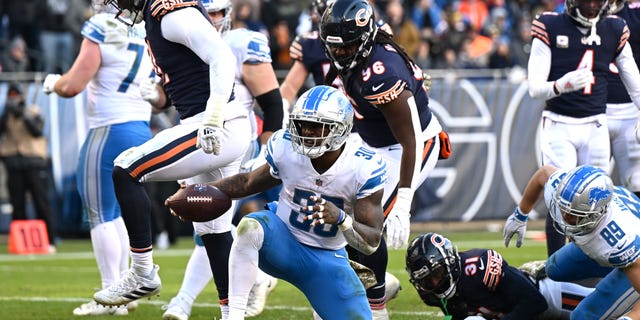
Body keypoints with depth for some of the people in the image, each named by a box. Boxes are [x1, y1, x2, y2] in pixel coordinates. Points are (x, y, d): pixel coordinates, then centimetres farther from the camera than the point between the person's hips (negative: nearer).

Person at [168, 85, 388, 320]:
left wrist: (341, 217, -38)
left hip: (326, 260, 0)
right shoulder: (287, 147, -13)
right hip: (283, 243, 0)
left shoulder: (365, 167, -19)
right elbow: (250, 183, 6)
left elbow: (371, 242, -18)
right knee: (250, 226, -35)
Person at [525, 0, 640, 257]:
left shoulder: (613, 30, 5)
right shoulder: (550, 27, -5)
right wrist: (561, 85, -29)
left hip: (595, 127, 3)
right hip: (559, 126, -3)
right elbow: (535, 88, -8)